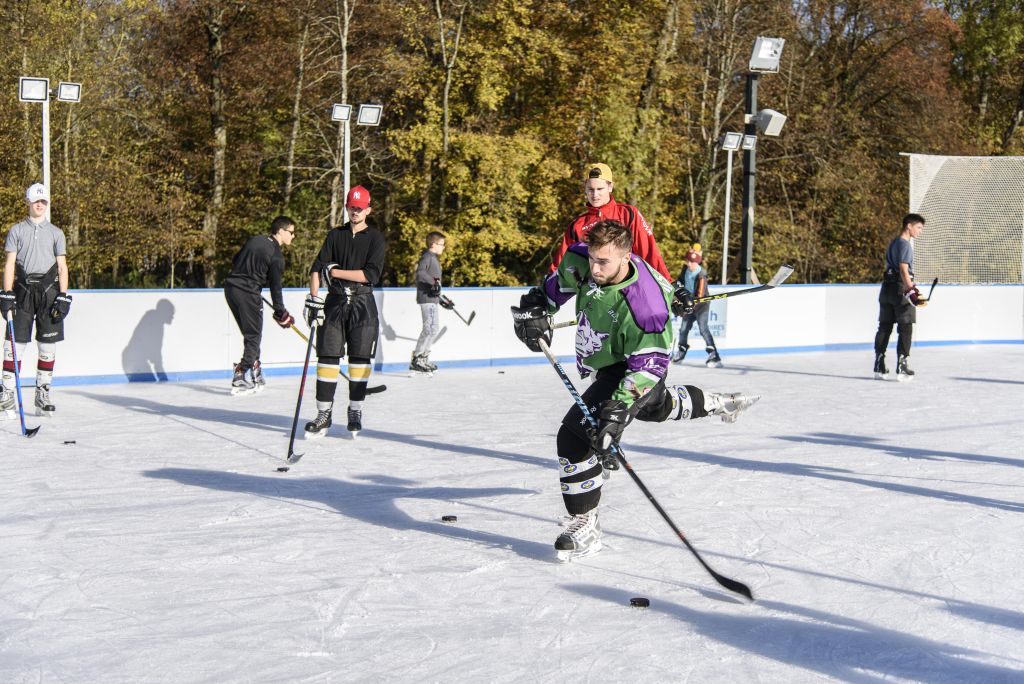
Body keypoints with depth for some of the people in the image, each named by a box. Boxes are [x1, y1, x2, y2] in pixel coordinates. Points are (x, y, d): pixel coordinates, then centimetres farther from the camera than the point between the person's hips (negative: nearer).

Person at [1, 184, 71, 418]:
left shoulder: (56, 233, 10)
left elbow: (62, 267, 6)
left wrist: (63, 298, -3)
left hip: (49, 291, 1)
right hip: (22, 290, -1)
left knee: (48, 346, 2)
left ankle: (43, 394, 9)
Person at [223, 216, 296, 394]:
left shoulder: (254, 240, 10)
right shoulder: (276, 256, -11)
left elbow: (235, 261, 18)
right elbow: (275, 286, -8)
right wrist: (281, 313, 1)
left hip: (231, 287, 8)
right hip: (248, 294, -8)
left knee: (251, 333, 18)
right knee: (253, 336, 2)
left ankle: (254, 373, 21)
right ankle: (241, 379, -4)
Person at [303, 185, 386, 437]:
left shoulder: (375, 237, 0)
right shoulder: (335, 235, 9)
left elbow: (371, 275, -12)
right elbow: (317, 269, 3)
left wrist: (335, 272, -11)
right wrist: (314, 298, -10)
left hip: (363, 305, -2)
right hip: (334, 302, 2)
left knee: (360, 360, 1)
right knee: (328, 357, -2)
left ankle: (355, 412, 11)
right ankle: (324, 414, 1)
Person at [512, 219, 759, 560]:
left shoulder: (643, 302, -38)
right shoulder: (583, 262, -19)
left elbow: (648, 364, -34)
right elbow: (560, 281, 4)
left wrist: (618, 409, -41)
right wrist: (536, 308, -10)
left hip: (632, 368, -9)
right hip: (606, 362, 9)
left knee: (575, 435, -20)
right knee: (658, 406, 36)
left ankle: (586, 526, -9)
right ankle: (718, 403, 65)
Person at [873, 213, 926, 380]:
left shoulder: (893, 243, 16)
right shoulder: (905, 244, -12)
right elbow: (903, 270, -23)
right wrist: (912, 291, -31)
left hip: (887, 288, 9)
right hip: (901, 289, -9)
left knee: (885, 327, 10)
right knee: (905, 328, -4)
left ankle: (879, 367, 13)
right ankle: (902, 367, -7)